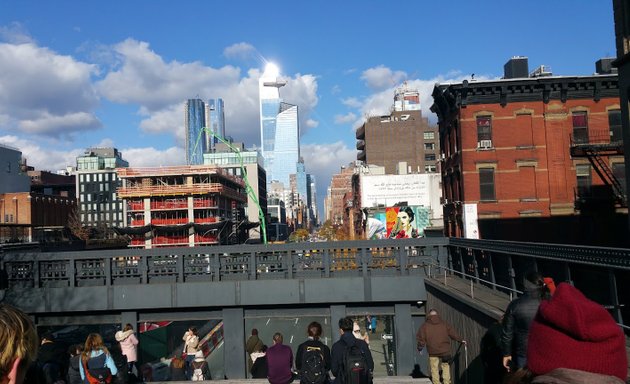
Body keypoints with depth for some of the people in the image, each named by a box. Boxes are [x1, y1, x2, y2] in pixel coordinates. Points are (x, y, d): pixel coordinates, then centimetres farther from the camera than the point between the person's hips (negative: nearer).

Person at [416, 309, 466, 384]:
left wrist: (420, 347, 16)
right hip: (445, 350, 1)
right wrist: (461, 340, 23)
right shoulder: (444, 324, 5)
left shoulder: (425, 326, 1)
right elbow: (453, 334, 10)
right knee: (446, 367, 12)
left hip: (432, 352, -1)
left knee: (434, 369, 5)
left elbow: (420, 338, 2)